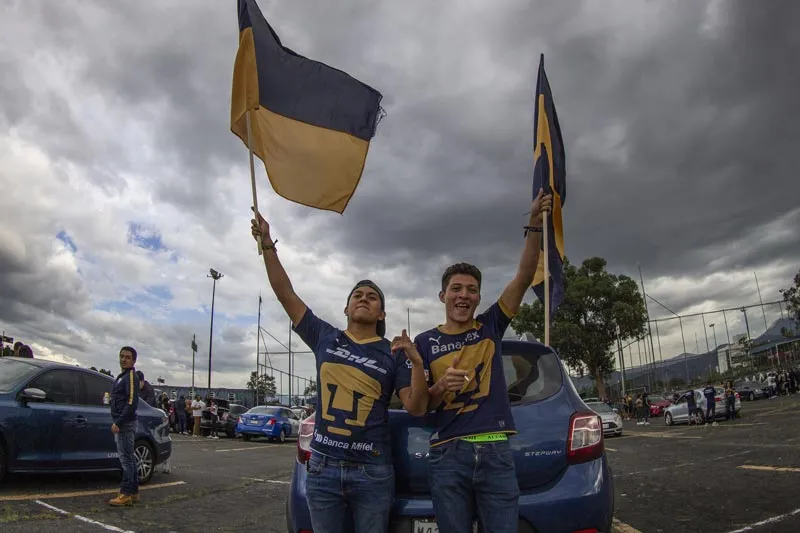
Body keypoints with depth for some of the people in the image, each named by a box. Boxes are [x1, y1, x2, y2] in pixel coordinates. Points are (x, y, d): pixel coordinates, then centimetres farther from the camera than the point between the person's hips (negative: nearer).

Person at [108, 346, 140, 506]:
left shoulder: (131, 375, -10)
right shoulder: (122, 376, 19)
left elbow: (132, 402, -19)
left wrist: (119, 423, -20)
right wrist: (116, 423, 14)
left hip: (125, 424, -10)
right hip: (121, 424, 10)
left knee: (126, 458, -7)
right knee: (129, 458, 12)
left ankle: (126, 494, -4)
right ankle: (133, 492, 18)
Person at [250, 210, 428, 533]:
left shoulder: (393, 353, -1)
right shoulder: (325, 338, 4)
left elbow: (416, 408, -6)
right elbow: (286, 295, 2)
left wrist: (416, 362, -20)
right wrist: (268, 245, -3)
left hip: (372, 472, -1)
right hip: (322, 468, 2)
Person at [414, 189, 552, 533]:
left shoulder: (490, 326, 8)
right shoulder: (425, 342, 6)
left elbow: (525, 276, -1)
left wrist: (534, 223, -11)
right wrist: (441, 387, -16)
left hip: (496, 452, 1)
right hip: (447, 454, 0)